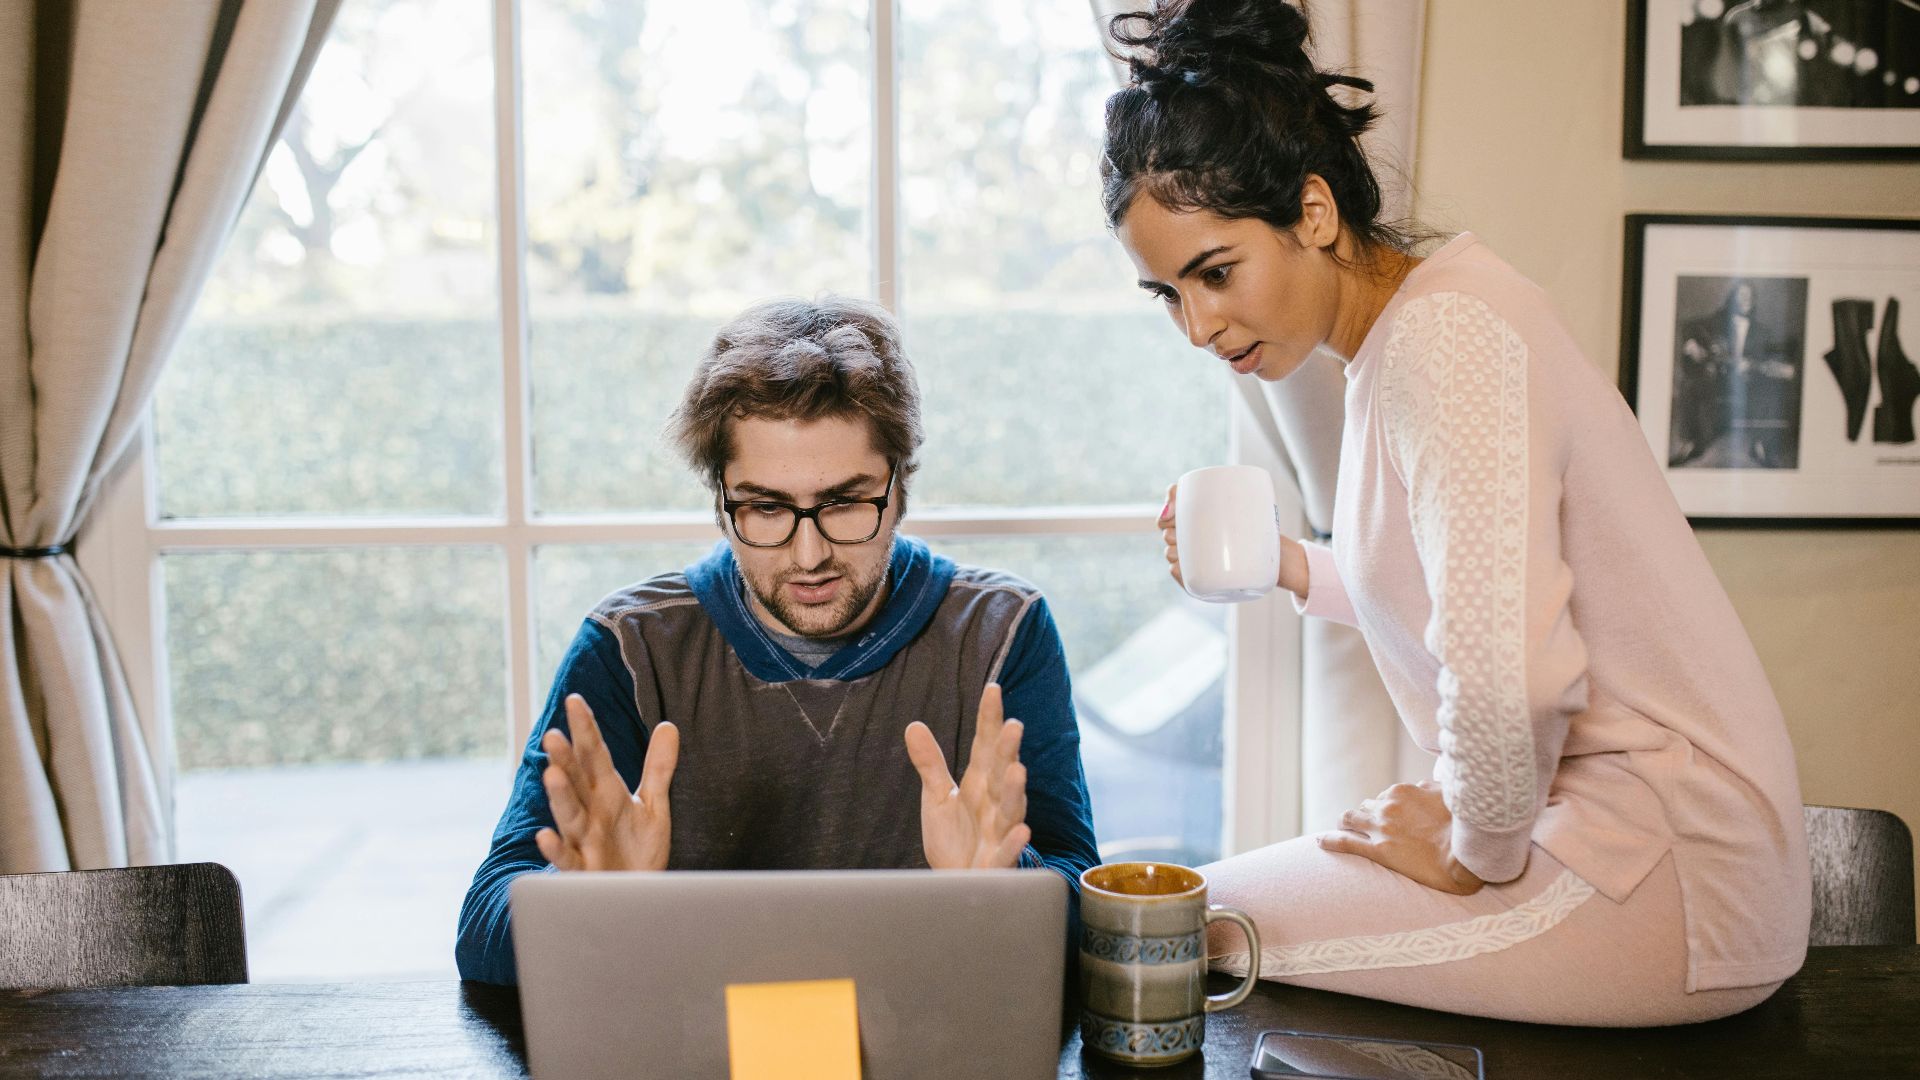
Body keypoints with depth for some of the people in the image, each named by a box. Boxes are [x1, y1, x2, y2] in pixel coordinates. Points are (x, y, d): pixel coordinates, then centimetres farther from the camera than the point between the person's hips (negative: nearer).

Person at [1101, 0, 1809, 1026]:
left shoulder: (1445, 335, -21)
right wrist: (1296, 569, 8)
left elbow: (1506, 672, -31)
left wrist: (1474, 853, -15)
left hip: (1671, 871, -9)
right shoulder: (1397, 333, 9)